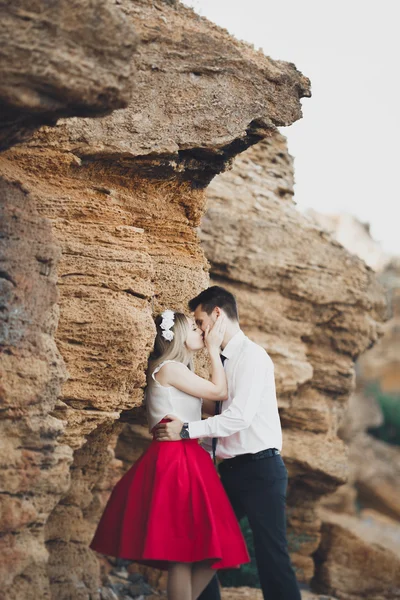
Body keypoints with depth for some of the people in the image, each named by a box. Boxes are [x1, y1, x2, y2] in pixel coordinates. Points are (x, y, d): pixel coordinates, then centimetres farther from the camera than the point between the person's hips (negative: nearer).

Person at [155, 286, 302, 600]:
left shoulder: (252, 355, -12)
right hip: (232, 469, 9)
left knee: (271, 553, -7)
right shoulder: (225, 361, 14)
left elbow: (240, 416, -21)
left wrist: (186, 429, -18)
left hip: (260, 469, -9)